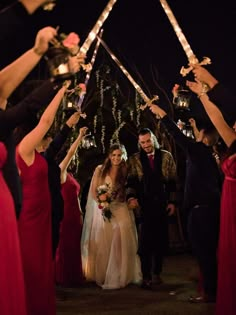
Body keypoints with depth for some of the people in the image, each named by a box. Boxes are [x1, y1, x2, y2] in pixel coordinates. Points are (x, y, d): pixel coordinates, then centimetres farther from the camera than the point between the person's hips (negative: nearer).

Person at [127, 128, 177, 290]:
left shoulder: (166, 156, 6)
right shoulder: (134, 159, 5)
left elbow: (173, 180, 5)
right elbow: (131, 181, -2)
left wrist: (172, 201, 0)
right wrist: (132, 197, -19)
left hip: (162, 204, 2)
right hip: (145, 205, -1)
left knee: (161, 240, 7)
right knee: (146, 241, -3)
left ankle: (157, 272, 23)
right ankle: (146, 276, 5)